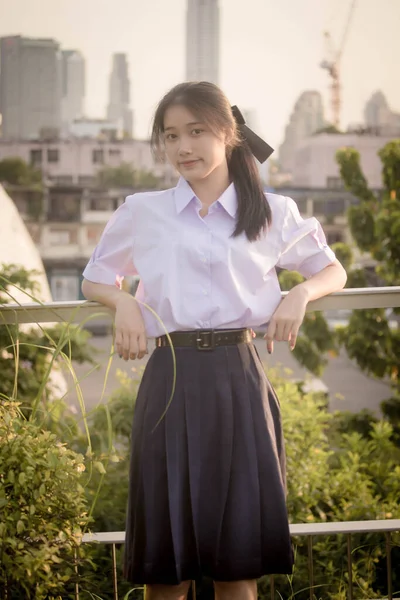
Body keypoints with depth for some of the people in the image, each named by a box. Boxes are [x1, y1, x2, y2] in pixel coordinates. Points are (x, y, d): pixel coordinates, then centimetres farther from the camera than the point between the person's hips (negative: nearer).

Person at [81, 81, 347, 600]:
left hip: (240, 381, 0)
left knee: (239, 557, 2)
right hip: (171, 382, 0)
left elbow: (333, 271, 19)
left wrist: (301, 293, -2)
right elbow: (94, 280, 19)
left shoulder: (272, 213, 8)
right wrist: (123, 301, -3)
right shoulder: (142, 213, 8)